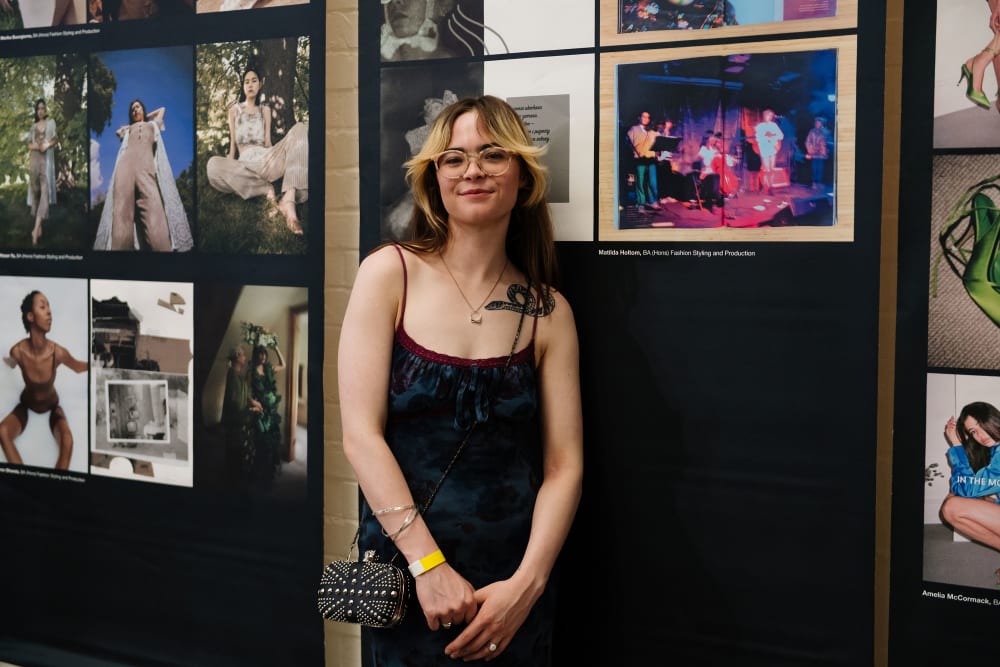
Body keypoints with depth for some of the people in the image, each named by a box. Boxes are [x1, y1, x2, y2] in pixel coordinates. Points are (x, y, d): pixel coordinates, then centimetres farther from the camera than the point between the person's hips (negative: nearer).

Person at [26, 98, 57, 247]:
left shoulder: (51, 123, 9)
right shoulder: (33, 126, 16)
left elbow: (54, 140, 4)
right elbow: (29, 145, 12)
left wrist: (47, 146, -16)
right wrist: (36, 146, -10)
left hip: (47, 160, -4)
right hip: (34, 159, 4)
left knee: (45, 192, -14)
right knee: (35, 191, 3)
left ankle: (36, 229, -21)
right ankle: (39, 226, 11)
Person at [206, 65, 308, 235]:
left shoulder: (265, 110, 22)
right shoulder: (234, 110, 19)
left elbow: (268, 141, 17)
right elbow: (232, 142, 16)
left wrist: (275, 161, 4)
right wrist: (229, 172, 7)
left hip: (265, 160, 2)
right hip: (245, 165, -2)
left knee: (300, 129, -29)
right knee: (213, 164, -38)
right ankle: (265, 189, -29)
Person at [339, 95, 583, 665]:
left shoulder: (548, 312, 1)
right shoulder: (391, 273, -4)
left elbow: (565, 466, -2)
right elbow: (361, 433, -10)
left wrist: (525, 585, -15)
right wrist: (429, 564, -15)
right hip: (401, 574, -1)